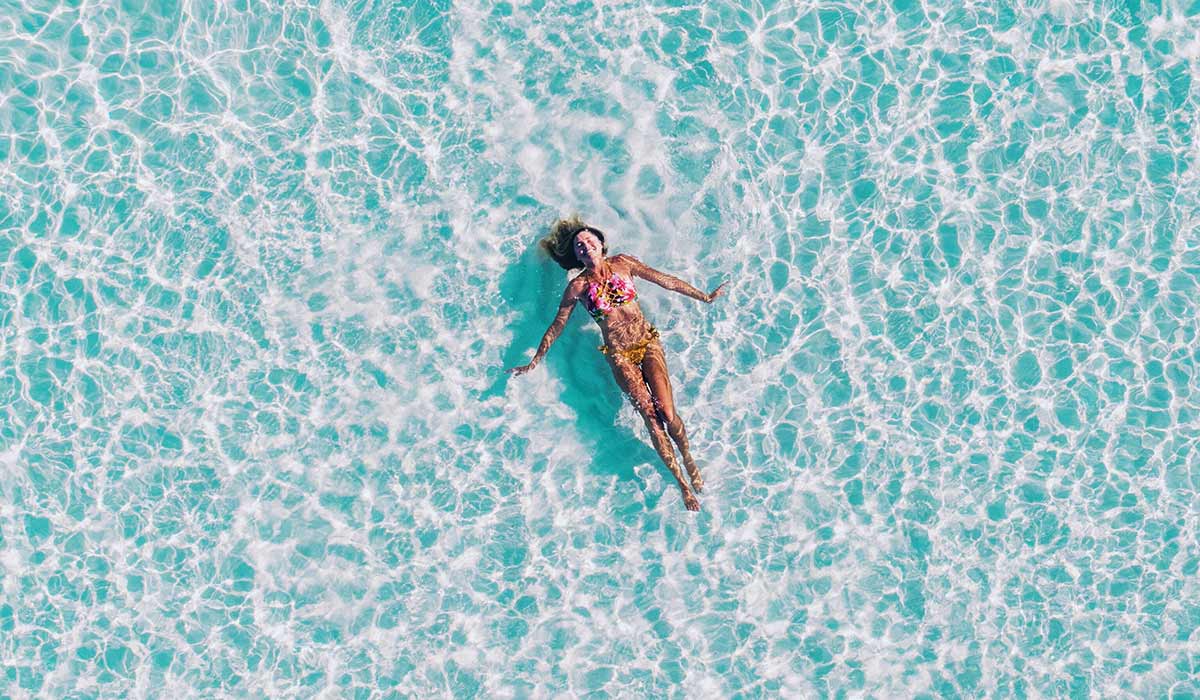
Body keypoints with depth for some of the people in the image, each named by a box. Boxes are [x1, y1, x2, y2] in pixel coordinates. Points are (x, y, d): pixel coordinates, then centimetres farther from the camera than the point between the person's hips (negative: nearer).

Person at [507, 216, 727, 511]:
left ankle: (688, 458, 15)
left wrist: (705, 297, 17)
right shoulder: (578, 286, -3)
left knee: (668, 414, -13)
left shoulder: (622, 263, 2)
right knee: (651, 417, -10)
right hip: (619, 354, -1)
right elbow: (556, 327, 6)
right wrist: (534, 362, 8)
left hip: (648, 342, 1)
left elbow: (665, 280, 10)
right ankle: (682, 482, -2)